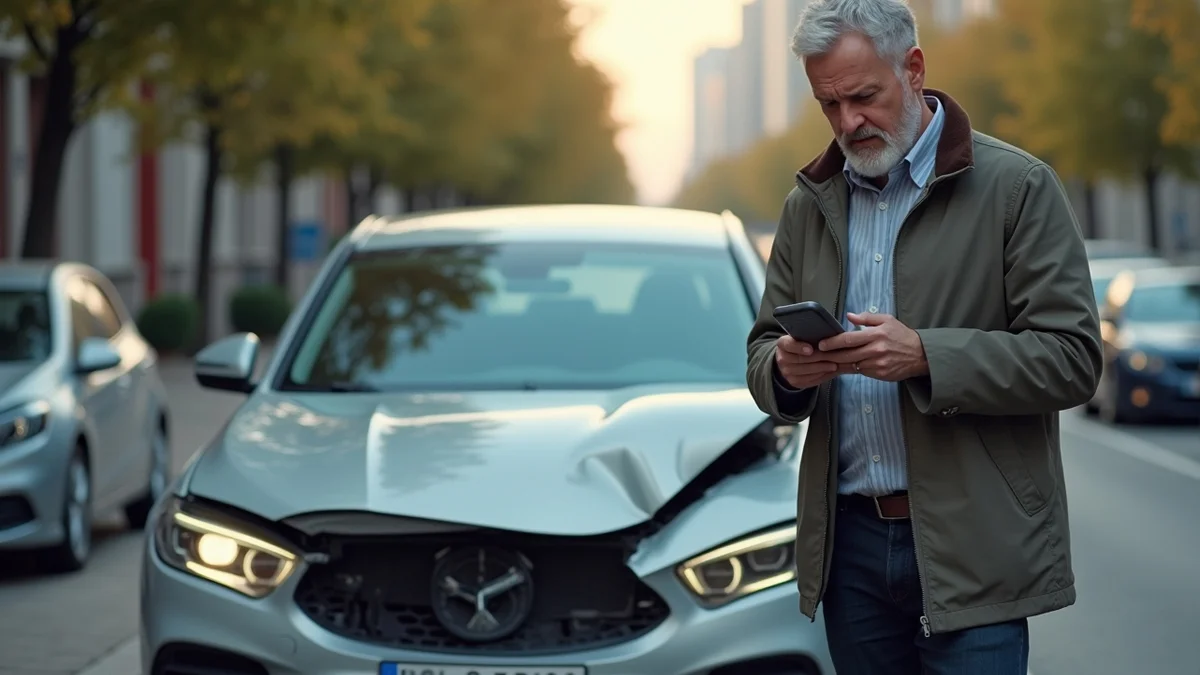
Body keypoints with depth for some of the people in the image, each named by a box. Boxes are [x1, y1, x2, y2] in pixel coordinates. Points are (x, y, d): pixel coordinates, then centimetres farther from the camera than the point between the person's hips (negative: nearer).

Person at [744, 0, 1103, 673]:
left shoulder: (1019, 186, -4)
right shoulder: (808, 205, 11)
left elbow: (1073, 357, -10)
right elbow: (764, 349, 15)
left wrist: (926, 356, -22)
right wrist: (785, 368, -10)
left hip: (970, 548, -5)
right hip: (849, 540, 5)